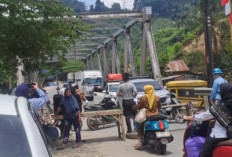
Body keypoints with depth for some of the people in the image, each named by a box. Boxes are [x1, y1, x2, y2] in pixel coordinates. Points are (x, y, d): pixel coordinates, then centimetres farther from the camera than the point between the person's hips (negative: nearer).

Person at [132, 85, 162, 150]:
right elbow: (159, 106, 14)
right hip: (155, 115, 3)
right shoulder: (157, 98, 3)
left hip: (146, 116, -3)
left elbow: (138, 106, -3)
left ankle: (139, 142, 3)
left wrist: (133, 107, 17)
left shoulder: (142, 98, -8)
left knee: (140, 128, 13)